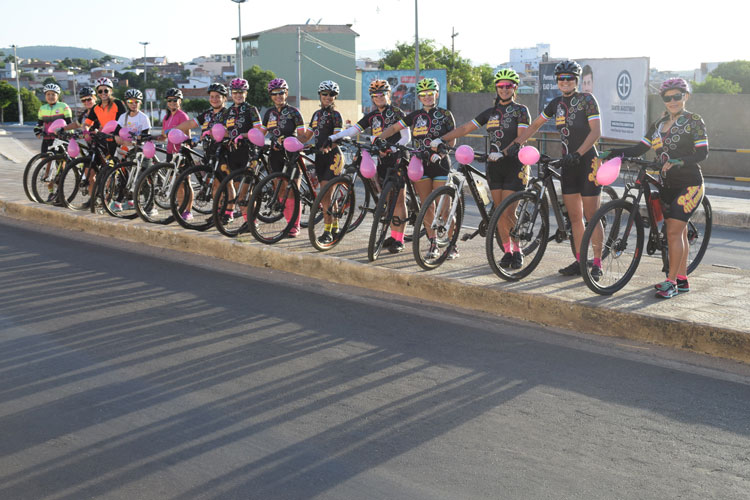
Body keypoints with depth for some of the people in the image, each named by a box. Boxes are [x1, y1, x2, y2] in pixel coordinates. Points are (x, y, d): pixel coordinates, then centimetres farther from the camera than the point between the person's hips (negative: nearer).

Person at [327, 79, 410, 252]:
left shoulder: (397, 113, -3)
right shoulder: (372, 116, 14)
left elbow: (406, 137, -8)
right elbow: (353, 130, 7)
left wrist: (391, 149, -24)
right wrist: (332, 138, -6)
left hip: (397, 159, -6)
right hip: (382, 160, 6)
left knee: (398, 199, -7)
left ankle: (399, 240, -6)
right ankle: (393, 235, 17)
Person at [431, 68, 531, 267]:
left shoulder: (521, 111, -2)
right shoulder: (490, 112, 13)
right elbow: (465, 128, 8)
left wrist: (503, 152, -29)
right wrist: (441, 139, -3)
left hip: (514, 165, -5)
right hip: (494, 166, 5)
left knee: (507, 211, -10)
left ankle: (517, 251, 5)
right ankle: (507, 251, 14)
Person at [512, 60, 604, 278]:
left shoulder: (587, 100, -7)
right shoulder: (557, 103, 11)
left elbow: (596, 131, -16)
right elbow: (535, 125, 20)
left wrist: (577, 154, -26)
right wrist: (515, 144, 11)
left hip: (587, 161, -6)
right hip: (568, 163, 6)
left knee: (591, 215, -4)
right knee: (574, 217, 7)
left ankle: (597, 264, 1)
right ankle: (579, 261, 14)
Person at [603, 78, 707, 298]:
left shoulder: (694, 121, -5)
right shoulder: (659, 125, 12)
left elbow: (702, 152, -12)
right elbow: (640, 148, 7)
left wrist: (679, 162, -28)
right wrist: (614, 153, -7)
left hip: (689, 184, -6)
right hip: (668, 185, 6)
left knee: (674, 231, -13)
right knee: (678, 232, 11)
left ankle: (671, 282, -8)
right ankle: (682, 279, 18)